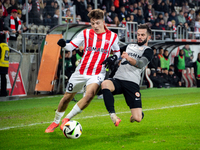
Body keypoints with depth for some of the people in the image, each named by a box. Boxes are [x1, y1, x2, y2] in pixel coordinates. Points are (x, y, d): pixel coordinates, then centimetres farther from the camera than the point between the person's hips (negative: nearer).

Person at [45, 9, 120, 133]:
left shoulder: (112, 36, 3)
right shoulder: (86, 33, 2)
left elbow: (117, 52, 16)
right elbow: (72, 46, 0)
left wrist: (114, 58, -6)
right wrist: (63, 45, -21)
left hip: (97, 73, -2)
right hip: (81, 71, 2)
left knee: (89, 95, -28)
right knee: (67, 97, 9)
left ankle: (67, 119, -13)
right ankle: (56, 121, 33)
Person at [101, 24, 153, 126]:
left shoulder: (148, 51, 9)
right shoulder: (130, 46, 27)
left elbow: (140, 64, -11)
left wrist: (128, 58, -28)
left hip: (132, 82, -4)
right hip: (117, 79, 4)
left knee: (137, 119, -11)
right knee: (105, 84, -35)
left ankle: (139, 113, 30)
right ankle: (113, 115, -32)